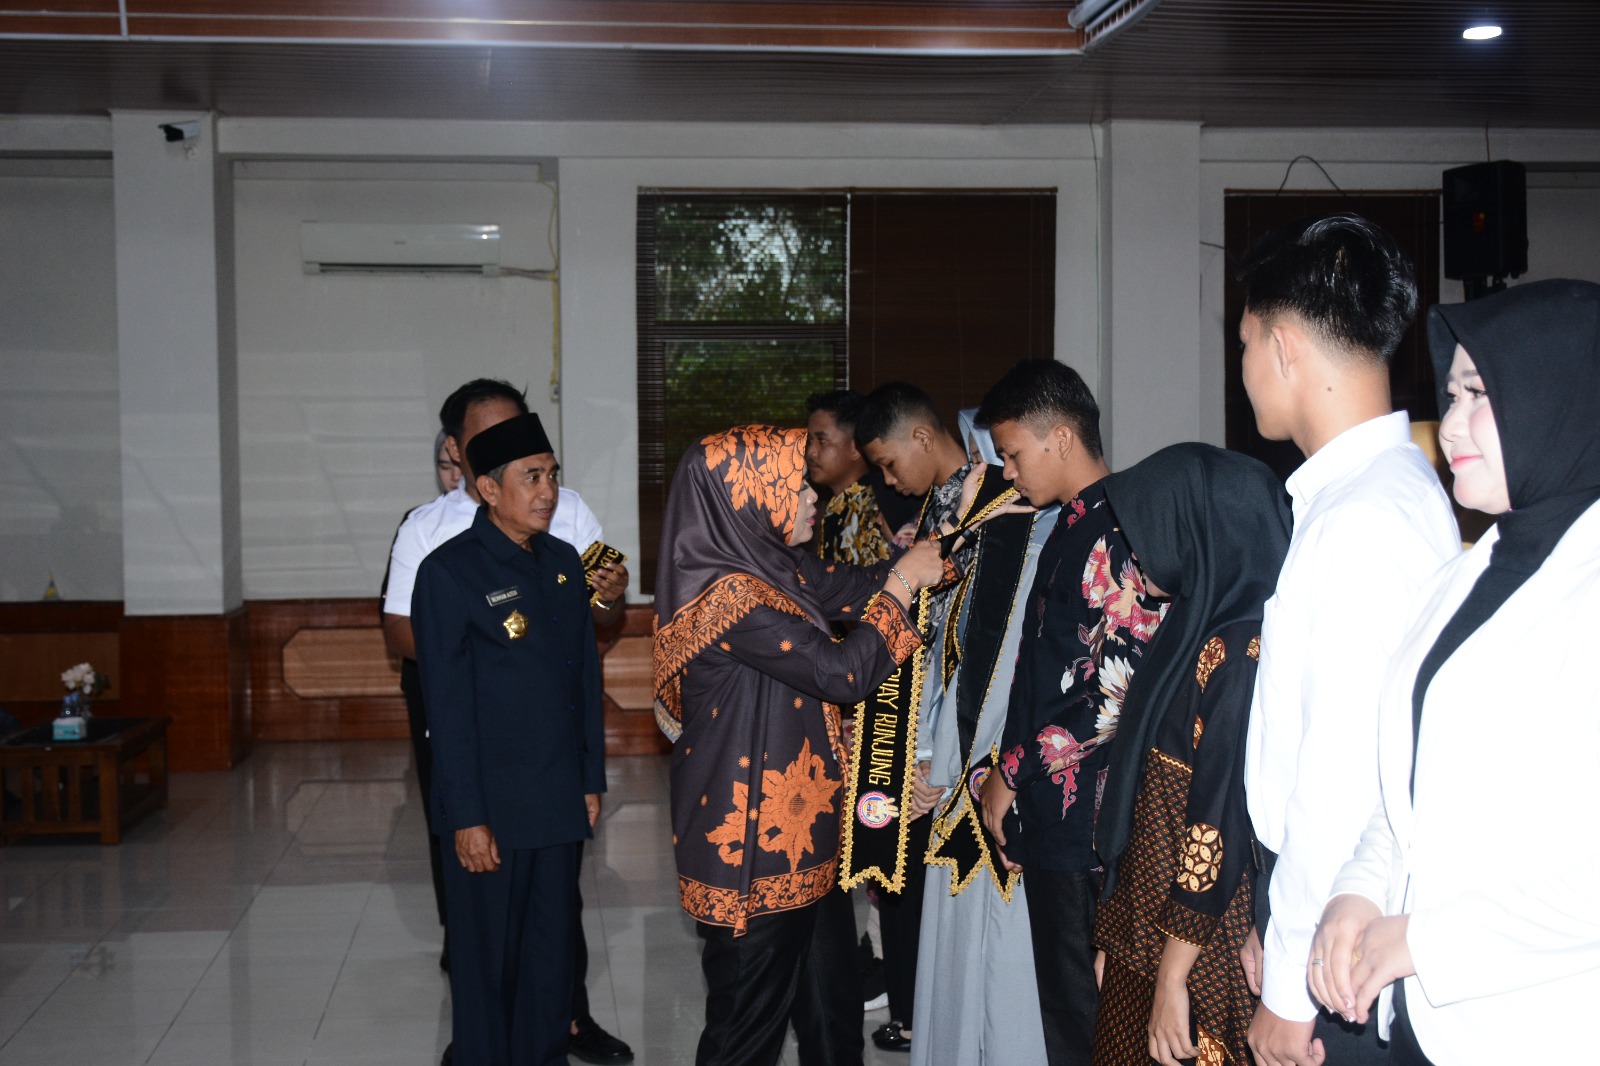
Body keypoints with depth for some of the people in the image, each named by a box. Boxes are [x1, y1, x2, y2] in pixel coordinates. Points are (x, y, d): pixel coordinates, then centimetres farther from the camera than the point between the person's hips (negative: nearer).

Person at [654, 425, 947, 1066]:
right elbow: (843, 673, -22)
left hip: (786, 827, 9)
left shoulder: (775, 569, 3)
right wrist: (902, 585, -12)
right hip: (753, 841, -9)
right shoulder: (732, 595, -24)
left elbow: (855, 589, 8)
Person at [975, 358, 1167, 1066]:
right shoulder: (1072, 528, 16)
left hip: (1082, 821, -9)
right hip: (1051, 818, 9)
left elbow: (1116, 691, -21)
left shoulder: (1113, 535, -15)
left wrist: (1012, 770, -12)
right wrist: (1015, 785, 18)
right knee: (1064, 1002, 15)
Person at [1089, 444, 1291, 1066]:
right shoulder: (1197, 630, 6)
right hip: (1147, 921, 8)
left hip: (1201, 941, -8)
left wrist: (1173, 976, -18)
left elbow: (1218, 829, -22)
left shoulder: (1239, 656, -22)